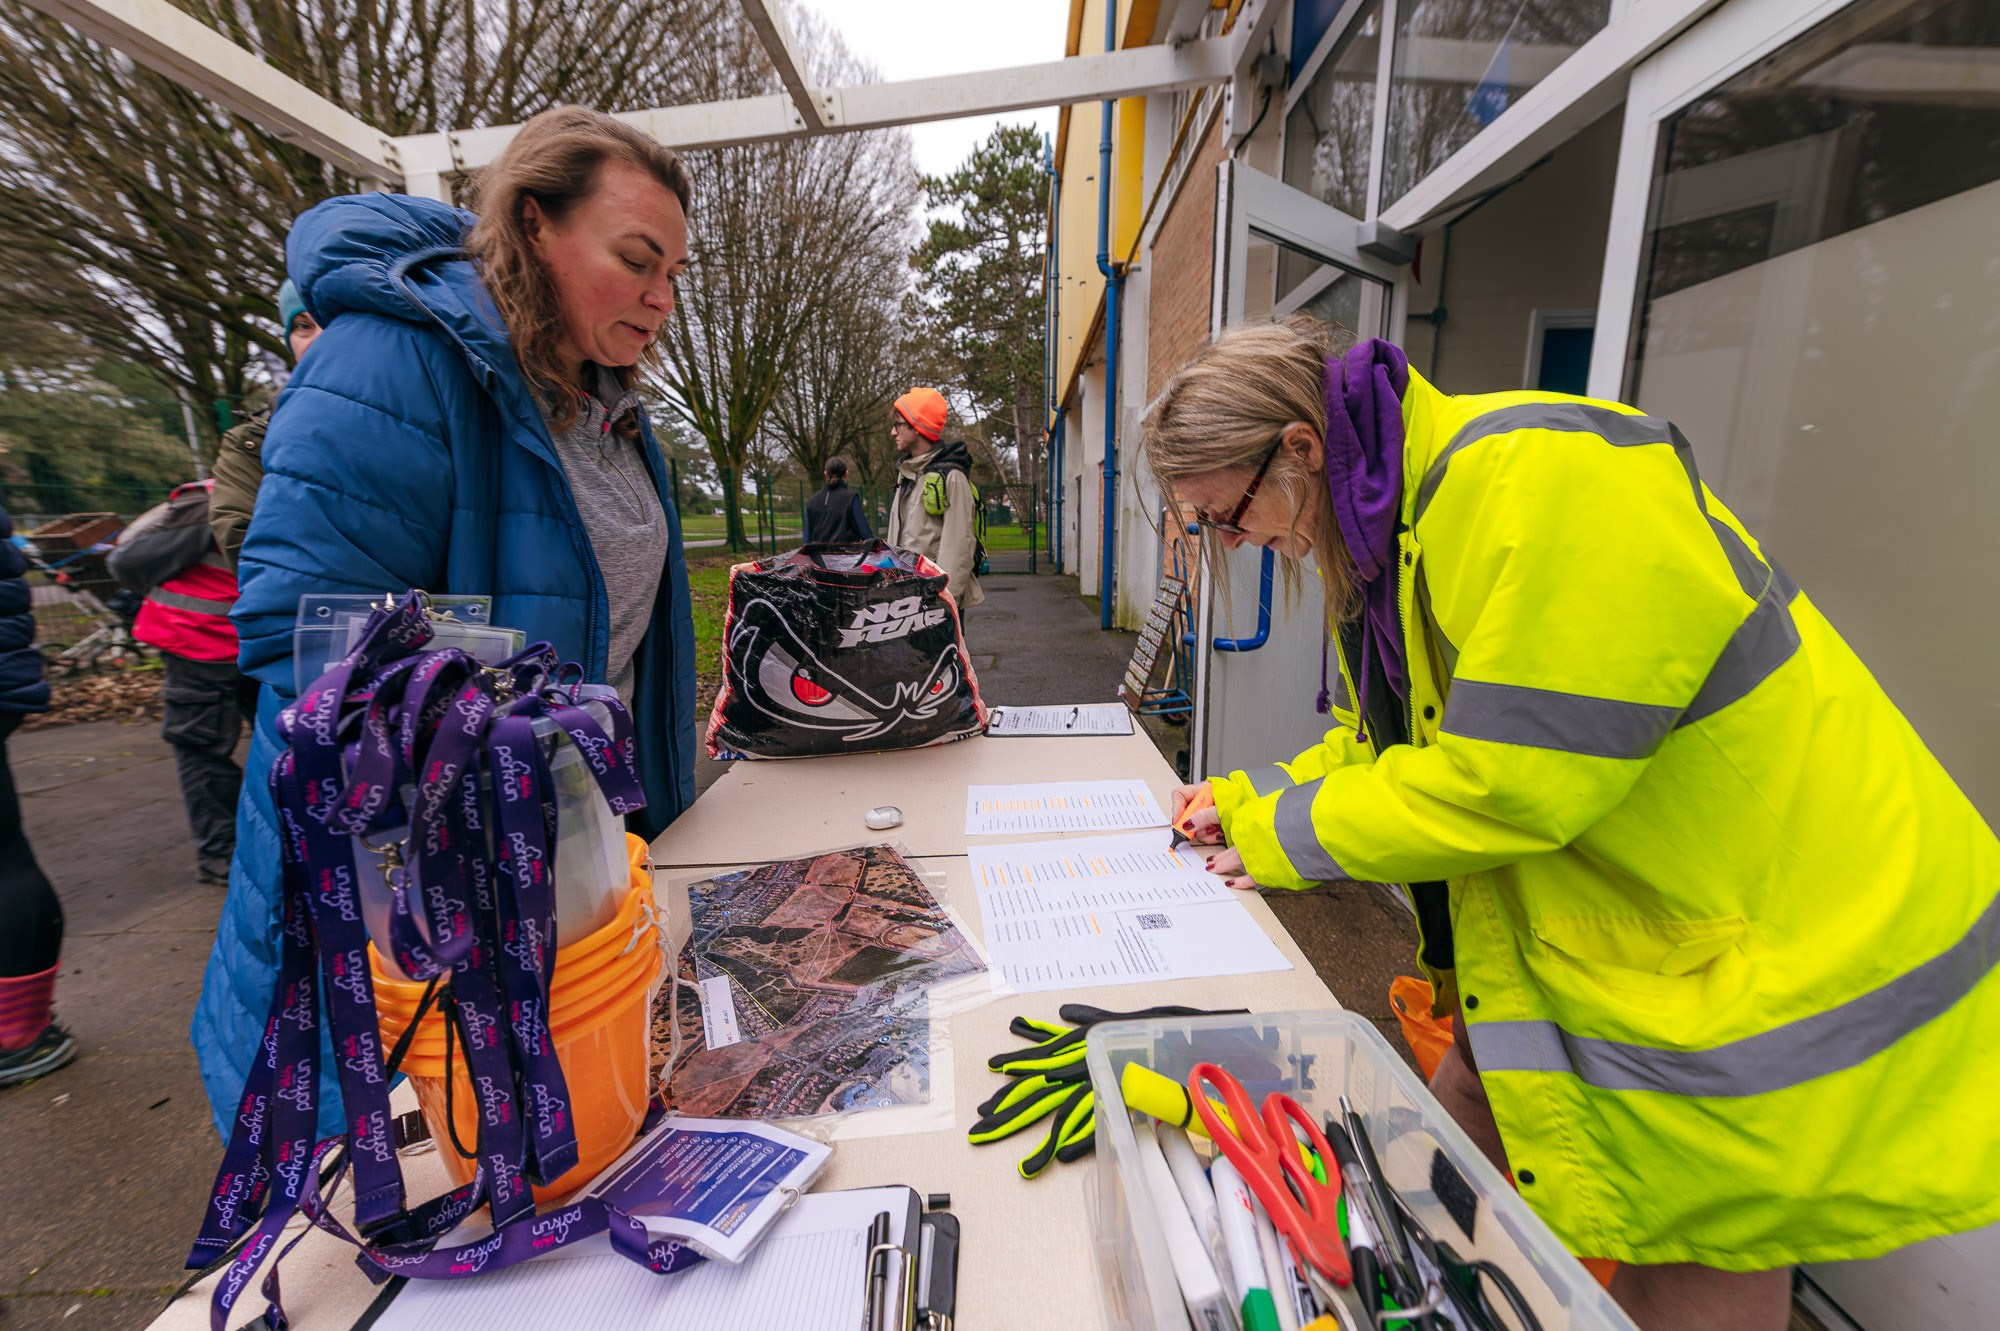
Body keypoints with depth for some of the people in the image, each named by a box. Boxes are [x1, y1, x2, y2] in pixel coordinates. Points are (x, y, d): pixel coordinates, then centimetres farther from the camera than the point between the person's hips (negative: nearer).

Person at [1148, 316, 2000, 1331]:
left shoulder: (1541, 476, -28)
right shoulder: (1383, 530, 2)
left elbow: (1508, 781, -31)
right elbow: (1386, 740, 10)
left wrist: (1291, 837, -17)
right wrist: (1248, 799, -3)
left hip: (1785, 966, -8)